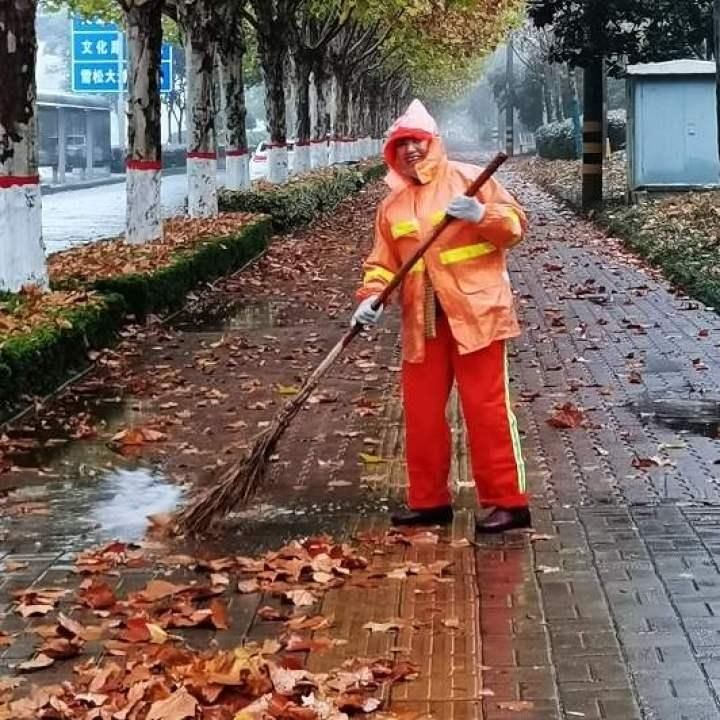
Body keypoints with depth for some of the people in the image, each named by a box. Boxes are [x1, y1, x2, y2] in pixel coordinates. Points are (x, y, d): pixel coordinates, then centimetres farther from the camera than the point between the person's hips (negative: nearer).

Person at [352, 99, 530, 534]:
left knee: (487, 408, -5)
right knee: (421, 412, 9)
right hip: (422, 322, 6)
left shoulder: (468, 178, -1)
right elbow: (384, 262, 13)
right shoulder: (392, 205, 14)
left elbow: (516, 224, -4)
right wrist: (372, 298, -5)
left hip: (475, 312, -6)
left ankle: (508, 502, 1)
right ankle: (429, 501, 21)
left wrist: (481, 215, -23)